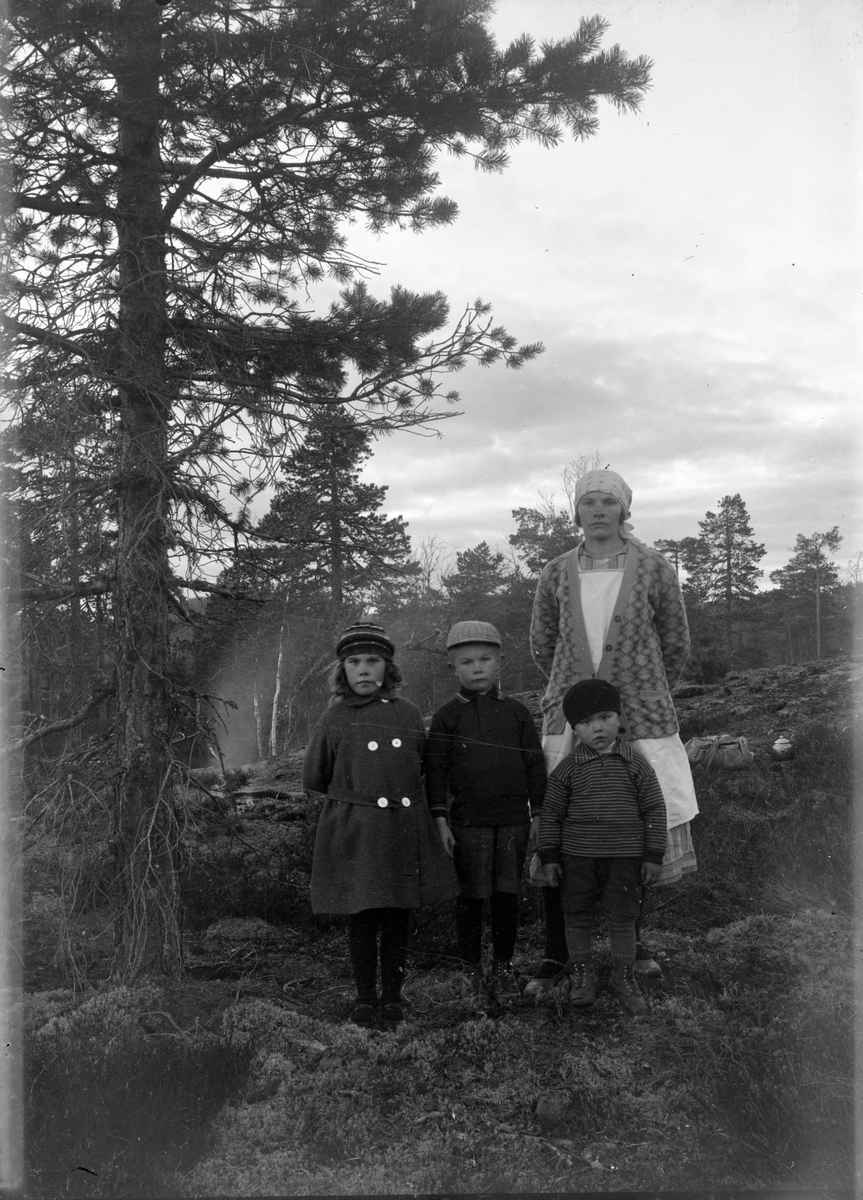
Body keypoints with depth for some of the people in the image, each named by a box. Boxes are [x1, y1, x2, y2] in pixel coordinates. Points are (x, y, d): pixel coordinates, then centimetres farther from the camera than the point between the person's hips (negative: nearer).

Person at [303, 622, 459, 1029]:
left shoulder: (408, 713, 5)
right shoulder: (334, 719, -1)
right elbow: (313, 779, 7)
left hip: (404, 830, 2)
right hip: (353, 831, -2)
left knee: (397, 919, 8)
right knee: (361, 919, 4)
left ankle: (393, 997, 22)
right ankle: (365, 997, 20)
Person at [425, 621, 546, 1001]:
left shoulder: (516, 712, 4)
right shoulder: (447, 716, 0)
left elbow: (534, 765, 8)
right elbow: (436, 770, -1)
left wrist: (537, 815, 6)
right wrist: (440, 820, -5)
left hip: (513, 820, 2)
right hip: (467, 822, -1)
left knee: (507, 895, 7)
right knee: (470, 898, 4)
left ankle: (503, 967, 21)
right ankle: (471, 970, 18)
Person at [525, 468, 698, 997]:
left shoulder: (655, 570, -3)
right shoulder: (557, 573, 2)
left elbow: (676, 646, 8)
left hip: (641, 721, -1)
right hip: (569, 721, 1)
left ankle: (634, 939, 31)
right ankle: (555, 957, 13)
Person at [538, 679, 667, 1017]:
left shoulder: (636, 766, -3)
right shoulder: (567, 768, -4)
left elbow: (654, 811, 1)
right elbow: (551, 814, 1)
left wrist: (654, 855, -2)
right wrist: (549, 857, -1)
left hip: (625, 856, 0)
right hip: (577, 856, 0)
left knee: (622, 916, 8)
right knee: (577, 916, 10)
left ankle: (623, 977, 26)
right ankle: (581, 973, 28)